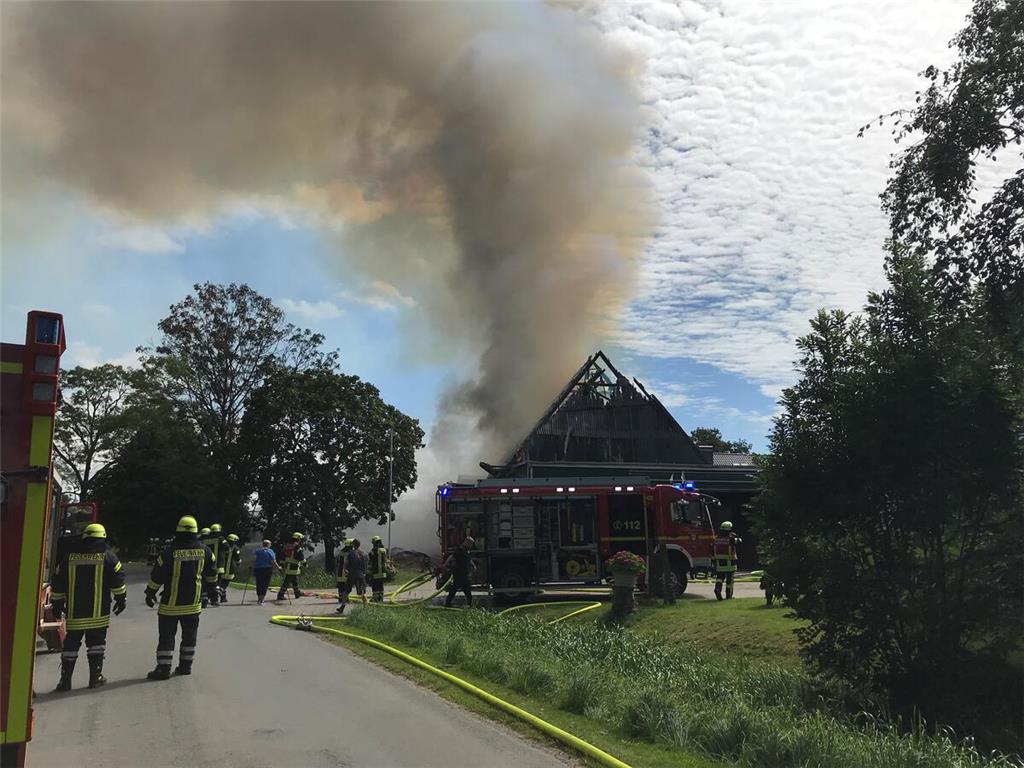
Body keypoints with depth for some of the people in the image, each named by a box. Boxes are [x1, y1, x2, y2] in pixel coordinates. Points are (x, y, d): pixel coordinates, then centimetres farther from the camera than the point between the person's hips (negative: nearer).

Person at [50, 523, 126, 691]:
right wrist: (121, 598, 9)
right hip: (98, 611, -2)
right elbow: (117, 579, -2)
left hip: (74, 611, 2)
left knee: (71, 643, 9)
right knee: (96, 642, 7)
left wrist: (57, 604, 19)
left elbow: (58, 582, 10)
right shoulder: (107, 554, -1)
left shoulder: (69, 555, 6)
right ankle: (95, 677, 6)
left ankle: (65, 680, 10)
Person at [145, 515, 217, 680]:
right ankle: (186, 665, 21)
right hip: (193, 604, 3)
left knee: (166, 636, 5)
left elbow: (157, 576, -9)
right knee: (189, 636, 15)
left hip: (171, 604, -3)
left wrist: (150, 594, 6)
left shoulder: (169, 552, -15)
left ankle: (163, 668, 6)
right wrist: (208, 590, 26)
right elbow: (211, 575, 10)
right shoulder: (204, 551, -4)